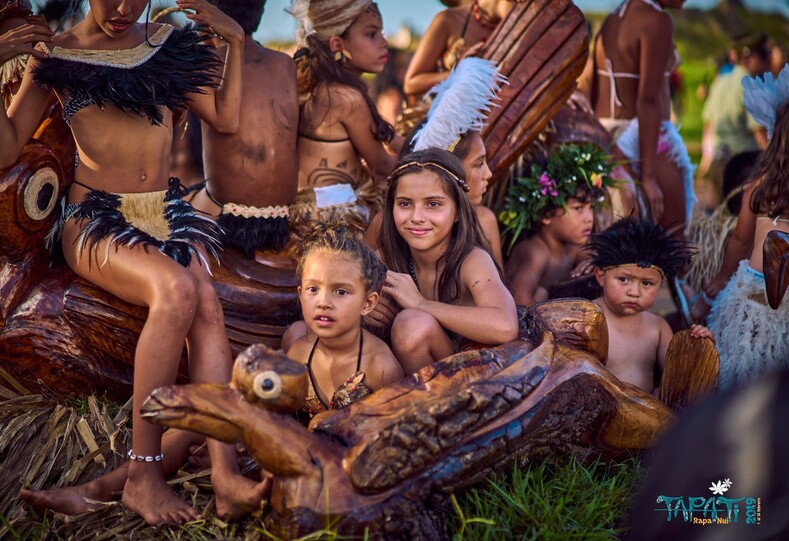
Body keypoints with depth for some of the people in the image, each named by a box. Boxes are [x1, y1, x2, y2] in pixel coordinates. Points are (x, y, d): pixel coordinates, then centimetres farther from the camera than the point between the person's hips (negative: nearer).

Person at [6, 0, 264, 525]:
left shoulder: (169, 43, 13)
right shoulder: (54, 54, 6)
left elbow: (226, 118, 12)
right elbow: (7, 152, 2)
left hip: (167, 212, 3)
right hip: (96, 218, -3)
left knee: (206, 299, -30)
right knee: (177, 289, -34)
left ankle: (226, 475, -38)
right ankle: (143, 475, -30)